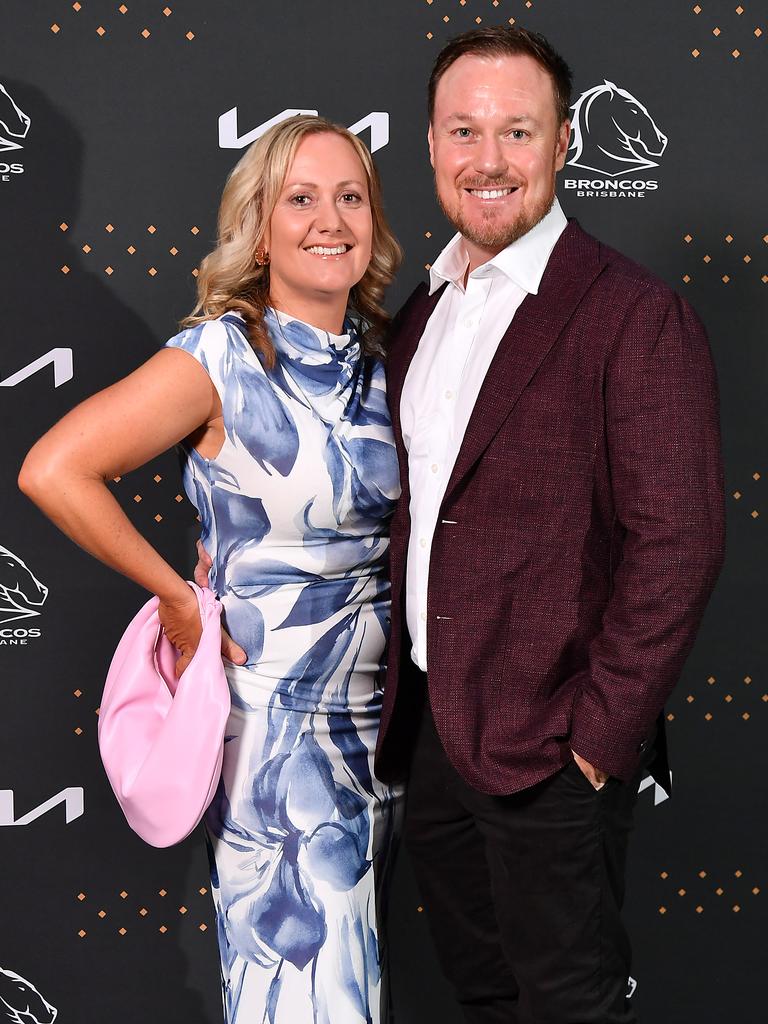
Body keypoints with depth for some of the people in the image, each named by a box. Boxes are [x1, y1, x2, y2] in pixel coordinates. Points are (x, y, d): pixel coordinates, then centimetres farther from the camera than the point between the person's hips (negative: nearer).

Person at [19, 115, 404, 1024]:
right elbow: (52, 471, -21)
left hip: (378, 709, 6)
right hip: (275, 718, -6)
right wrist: (176, 597, -14)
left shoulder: (380, 354, 3)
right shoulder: (223, 357, -15)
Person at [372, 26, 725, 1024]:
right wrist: (401, 693, 11)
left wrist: (601, 734, -18)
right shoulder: (423, 312, 9)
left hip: (550, 742, -7)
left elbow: (679, 541, -19)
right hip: (432, 721, 7)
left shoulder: (636, 317, -15)